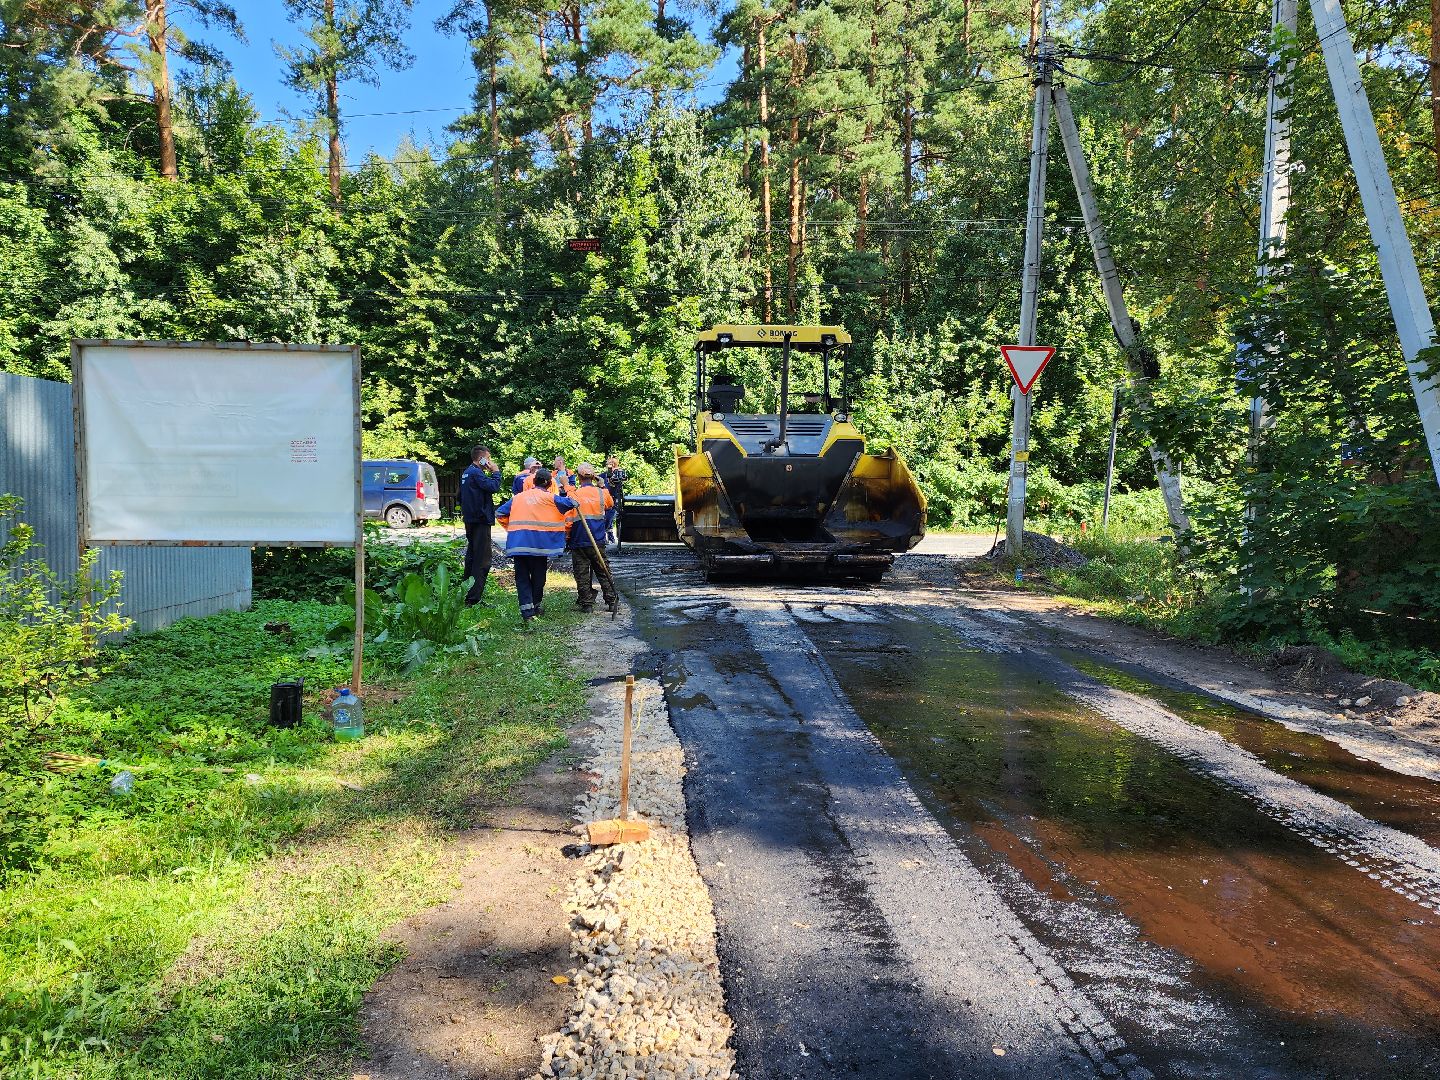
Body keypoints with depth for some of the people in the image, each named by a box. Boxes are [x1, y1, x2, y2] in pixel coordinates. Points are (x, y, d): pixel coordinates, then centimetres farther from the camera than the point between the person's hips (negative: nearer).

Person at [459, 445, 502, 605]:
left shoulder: (466, 472, 15)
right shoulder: (476, 473, -16)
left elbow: (461, 496, 23)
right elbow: (493, 487, -26)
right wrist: (495, 472, -12)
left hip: (470, 518, 11)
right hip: (481, 520, -11)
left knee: (472, 554, 20)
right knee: (483, 558, -11)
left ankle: (467, 591, 29)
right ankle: (474, 598, -15)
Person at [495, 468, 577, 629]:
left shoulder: (518, 497, 14)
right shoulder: (550, 498, 0)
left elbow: (499, 513, 15)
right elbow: (569, 503, -12)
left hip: (516, 543, 3)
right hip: (539, 543, -3)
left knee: (522, 578, 5)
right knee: (538, 578, 14)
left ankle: (527, 614, -6)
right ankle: (535, 607, 27)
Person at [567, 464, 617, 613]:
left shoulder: (573, 495, -9)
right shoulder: (602, 493, -2)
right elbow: (610, 504, 21)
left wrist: (566, 537, 10)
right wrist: (602, 487, 23)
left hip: (578, 541, -2)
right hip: (597, 541, 3)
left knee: (582, 574, 5)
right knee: (603, 572, 11)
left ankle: (587, 603, 6)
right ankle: (612, 602, 11)